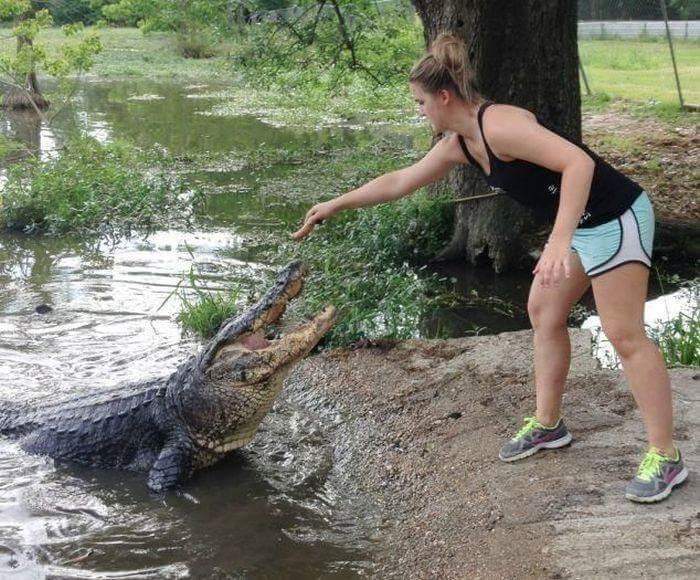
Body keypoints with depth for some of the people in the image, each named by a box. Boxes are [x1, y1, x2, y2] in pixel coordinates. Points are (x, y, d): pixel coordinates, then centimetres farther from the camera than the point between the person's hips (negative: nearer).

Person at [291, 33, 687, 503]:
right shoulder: (458, 144, 7)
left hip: (614, 219, -10)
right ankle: (548, 425, 30)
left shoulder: (499, 125, -23)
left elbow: (578, 161, -33)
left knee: (625, 335, -8)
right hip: (579, 225, 10)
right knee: (544, 310, 17)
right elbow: (398, 182, 20)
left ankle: (665, 457, 0)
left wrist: (559, 241, -41)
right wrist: (336, 205, 25)